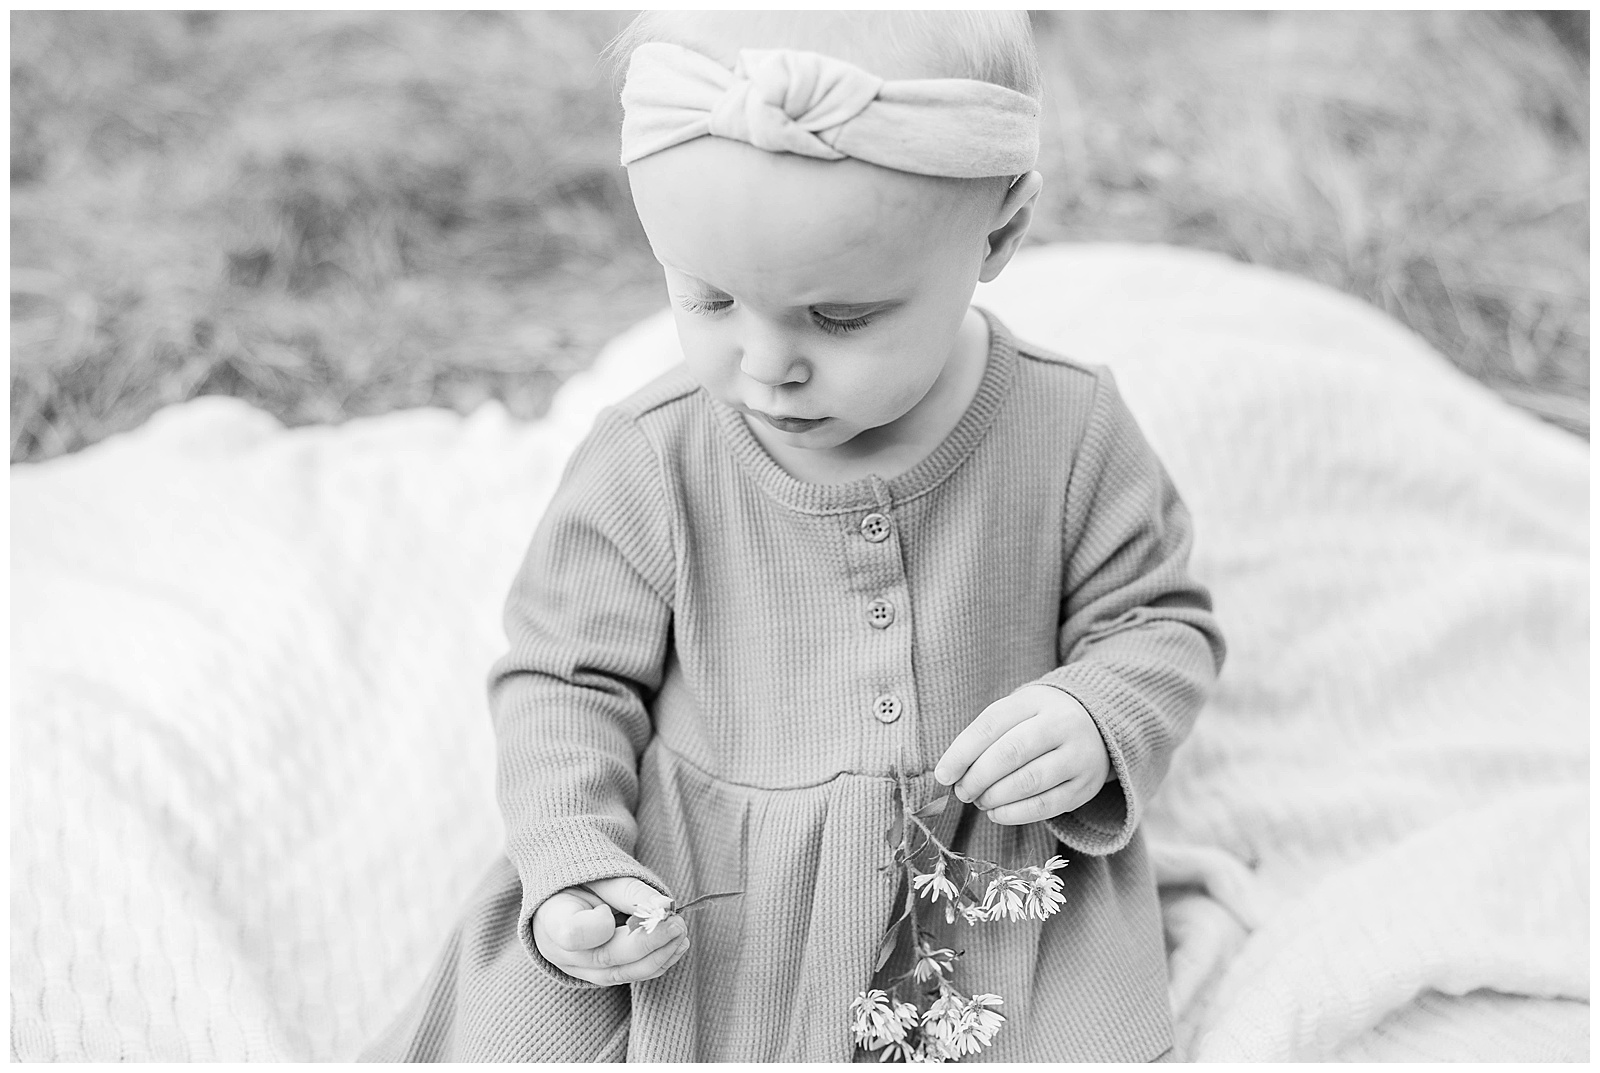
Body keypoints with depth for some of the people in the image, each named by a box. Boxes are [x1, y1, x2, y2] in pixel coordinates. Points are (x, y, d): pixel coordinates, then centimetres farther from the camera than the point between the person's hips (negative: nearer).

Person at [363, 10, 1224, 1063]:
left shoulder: (1069, 431, -11)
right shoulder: (647, 465, -11)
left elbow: (1160, 622, 1)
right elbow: (568, 677, -1)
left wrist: (1098, 720, -20)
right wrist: (572, 861, -16)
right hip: (682, 906, 0)